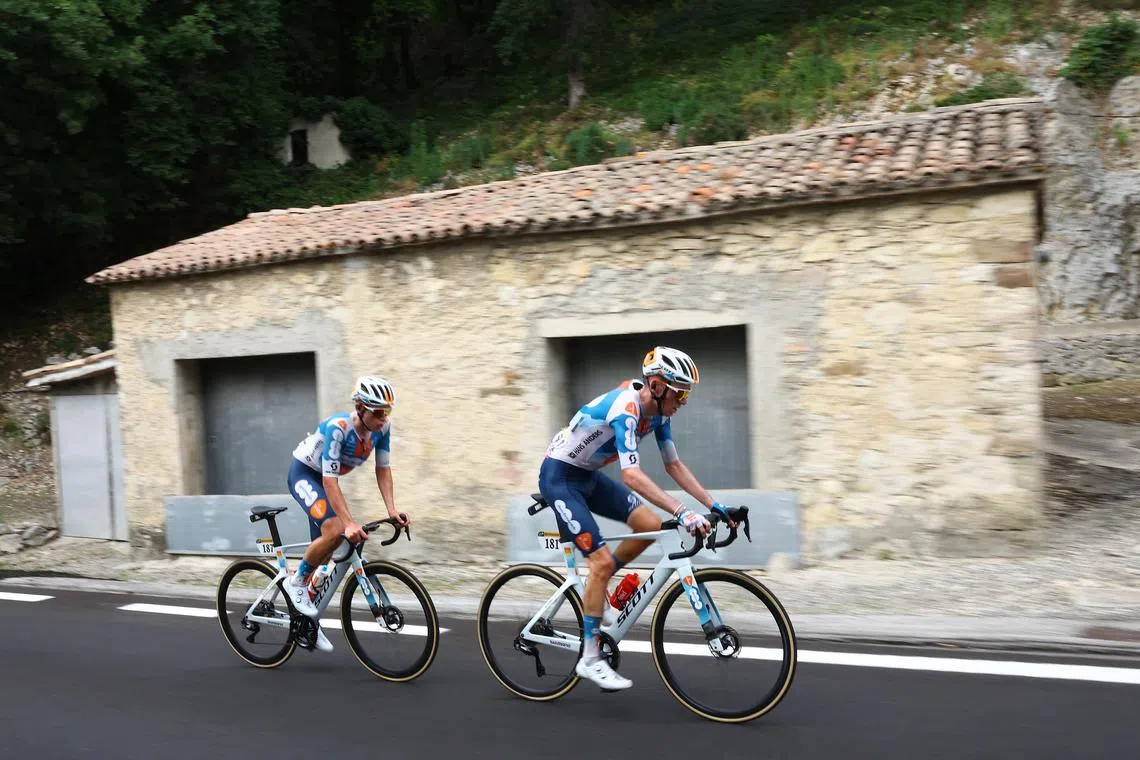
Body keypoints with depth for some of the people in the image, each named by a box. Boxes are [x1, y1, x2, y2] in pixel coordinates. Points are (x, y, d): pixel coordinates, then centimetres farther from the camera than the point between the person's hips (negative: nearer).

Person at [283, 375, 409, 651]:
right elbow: (329, 480, -36)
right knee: (334, 531, -30)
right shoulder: (337, 427, -35)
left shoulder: (382, 426, -16)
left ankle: (308, 619, 24)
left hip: (325, 479, 7)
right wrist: (349, 523, -42)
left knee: (324, 552, 8)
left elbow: (383, 469, -7)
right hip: (304, 474, -7)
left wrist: (392, 510, -19)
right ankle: (296, 581, -7)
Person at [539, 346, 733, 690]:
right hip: (559, 476, -9)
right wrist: (682, 513, -45)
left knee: (651, 525, -3)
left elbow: (674, 465, 3)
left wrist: (713, 504, -5)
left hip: (588, 475, 9)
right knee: (602, 561, -15)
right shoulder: (625, 407, -30)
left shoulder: (657, 411, -3)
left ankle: (594, 591, 15)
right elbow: (631, 474, -40)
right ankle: (590, 659, -2)